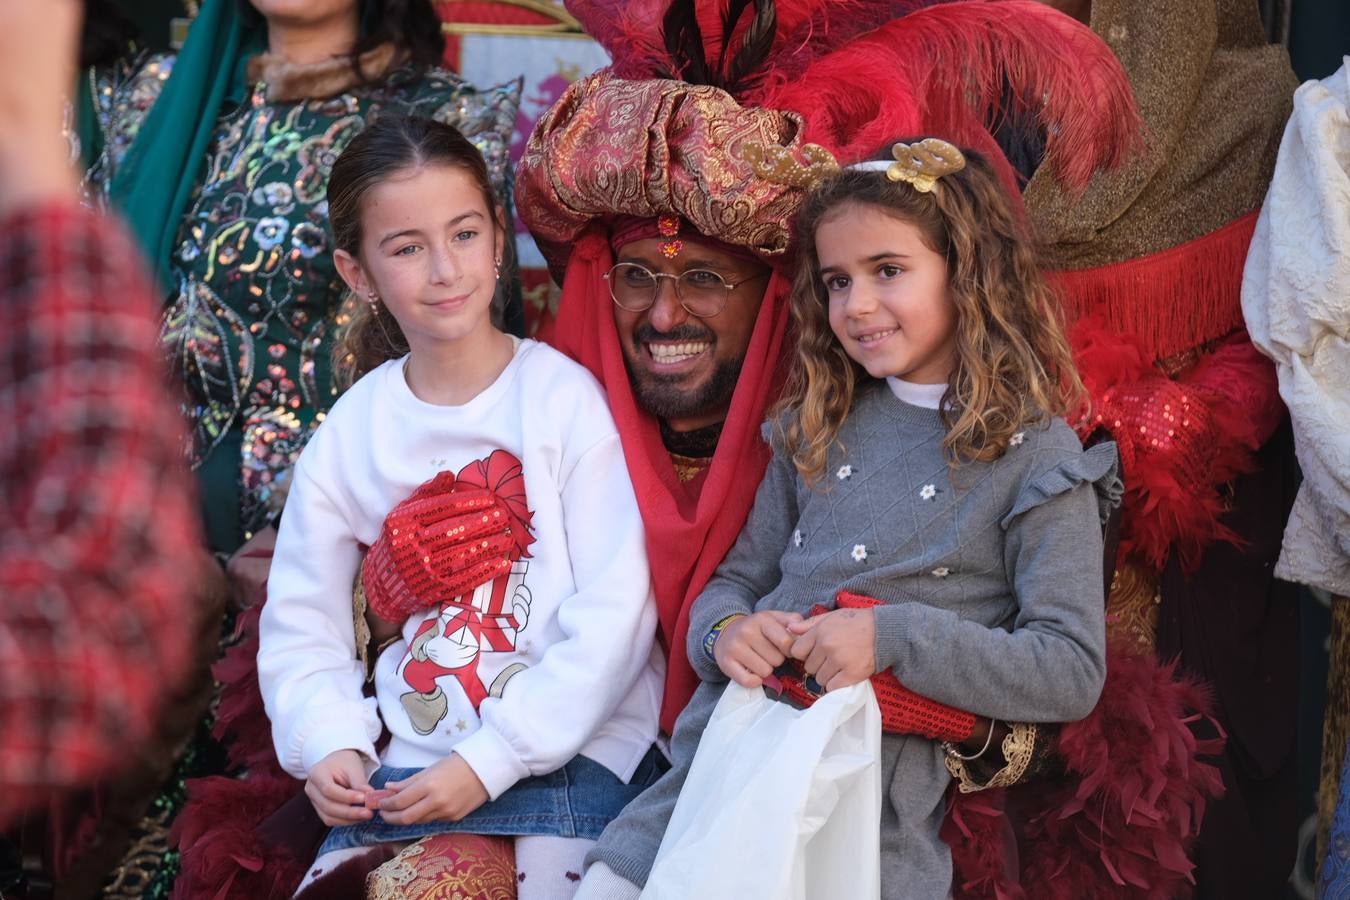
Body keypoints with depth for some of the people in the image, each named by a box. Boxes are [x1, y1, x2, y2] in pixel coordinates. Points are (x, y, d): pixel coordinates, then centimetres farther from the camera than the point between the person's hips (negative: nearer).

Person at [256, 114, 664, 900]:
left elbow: (613, 615, -11)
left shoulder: (566, 399, -7)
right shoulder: (349, 435, 6)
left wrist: (492, 760, -15)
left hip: (570, 755, -3)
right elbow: (301, 626, 10)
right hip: (408, 770, 4)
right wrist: (329, 745, -8)